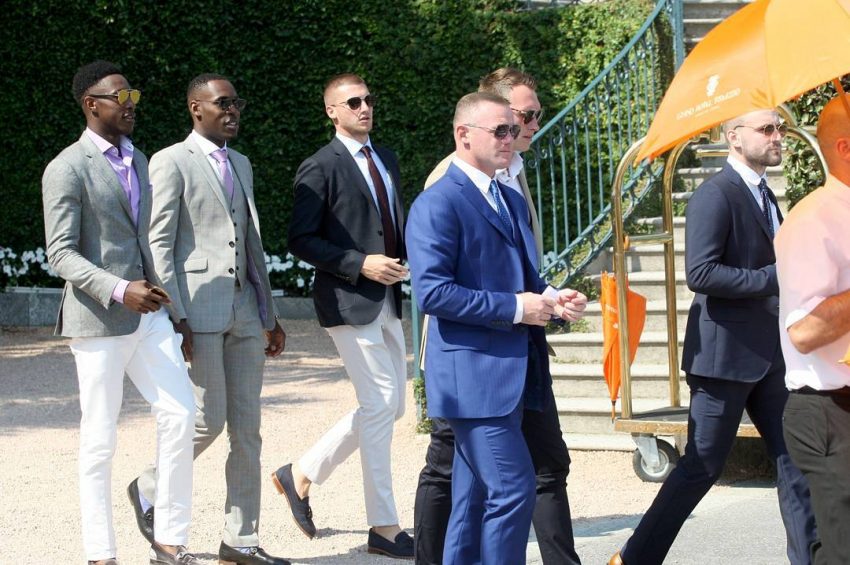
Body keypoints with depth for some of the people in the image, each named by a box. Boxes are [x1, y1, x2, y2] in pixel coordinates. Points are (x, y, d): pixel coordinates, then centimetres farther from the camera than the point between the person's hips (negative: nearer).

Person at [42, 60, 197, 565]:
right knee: (100, 438, 0)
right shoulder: (68, 169, -8)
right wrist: (119, 291, -25)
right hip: (100, 318, -6)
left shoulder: (139, 161, 15)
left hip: (149, 314, 7)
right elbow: (60, 254, -13)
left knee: (180, 414, -4)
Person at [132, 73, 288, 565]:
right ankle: (150, 488, 16)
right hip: (199, 309, -7)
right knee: (209, 420, -10)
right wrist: (174, 317, -16)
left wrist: (270, 315, 19)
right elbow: (159, 244, -9)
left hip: (245, 310, 7)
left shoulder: (241, 165, 19)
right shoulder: (172, 162, -4)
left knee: (247, 429, 4)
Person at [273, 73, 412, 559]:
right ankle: (385, 528, 0)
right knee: (381, 403, -8)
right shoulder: (321, 168, -9)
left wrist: (407, 259, 5)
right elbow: (302, 240, -12)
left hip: (387, 300, 8)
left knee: (389, 406, 11)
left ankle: (302, 474, 24)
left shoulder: (385, 160, 15)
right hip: (349, 301, -8)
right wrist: (360, 264, -19)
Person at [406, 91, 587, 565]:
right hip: (473, 372, -9)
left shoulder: (513, 201, 18)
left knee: (476, 497, 13)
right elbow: (433, 292, -19)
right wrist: (514, 308, -18)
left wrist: (550, 296, 4)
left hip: (514, 373, 9)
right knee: (514, 488, -14)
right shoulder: (438, 204, -11)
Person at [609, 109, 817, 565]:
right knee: (702, 466, -1)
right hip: (726, 353, -8)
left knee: (793, 458, 7)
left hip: (767, 353, 9)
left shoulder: (763, 195, 15)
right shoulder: (715, 195, -15)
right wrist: (775, 278, -23)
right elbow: (701, 272, -24)